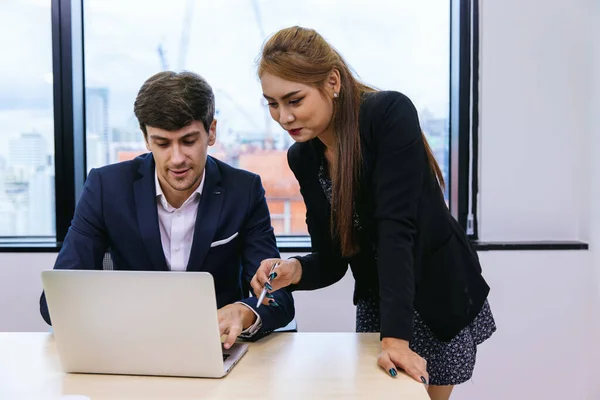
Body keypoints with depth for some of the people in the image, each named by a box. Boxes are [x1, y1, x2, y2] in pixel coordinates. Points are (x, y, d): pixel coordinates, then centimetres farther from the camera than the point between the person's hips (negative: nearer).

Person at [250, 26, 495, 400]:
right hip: (376, 303, 5)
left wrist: (397, 337, -36)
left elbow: (396, 228, -32)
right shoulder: (302, 157, -7)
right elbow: (332, 260, -5)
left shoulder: (390, 114, -23)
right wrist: (295, 271, -25)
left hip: (440, 294, -4)